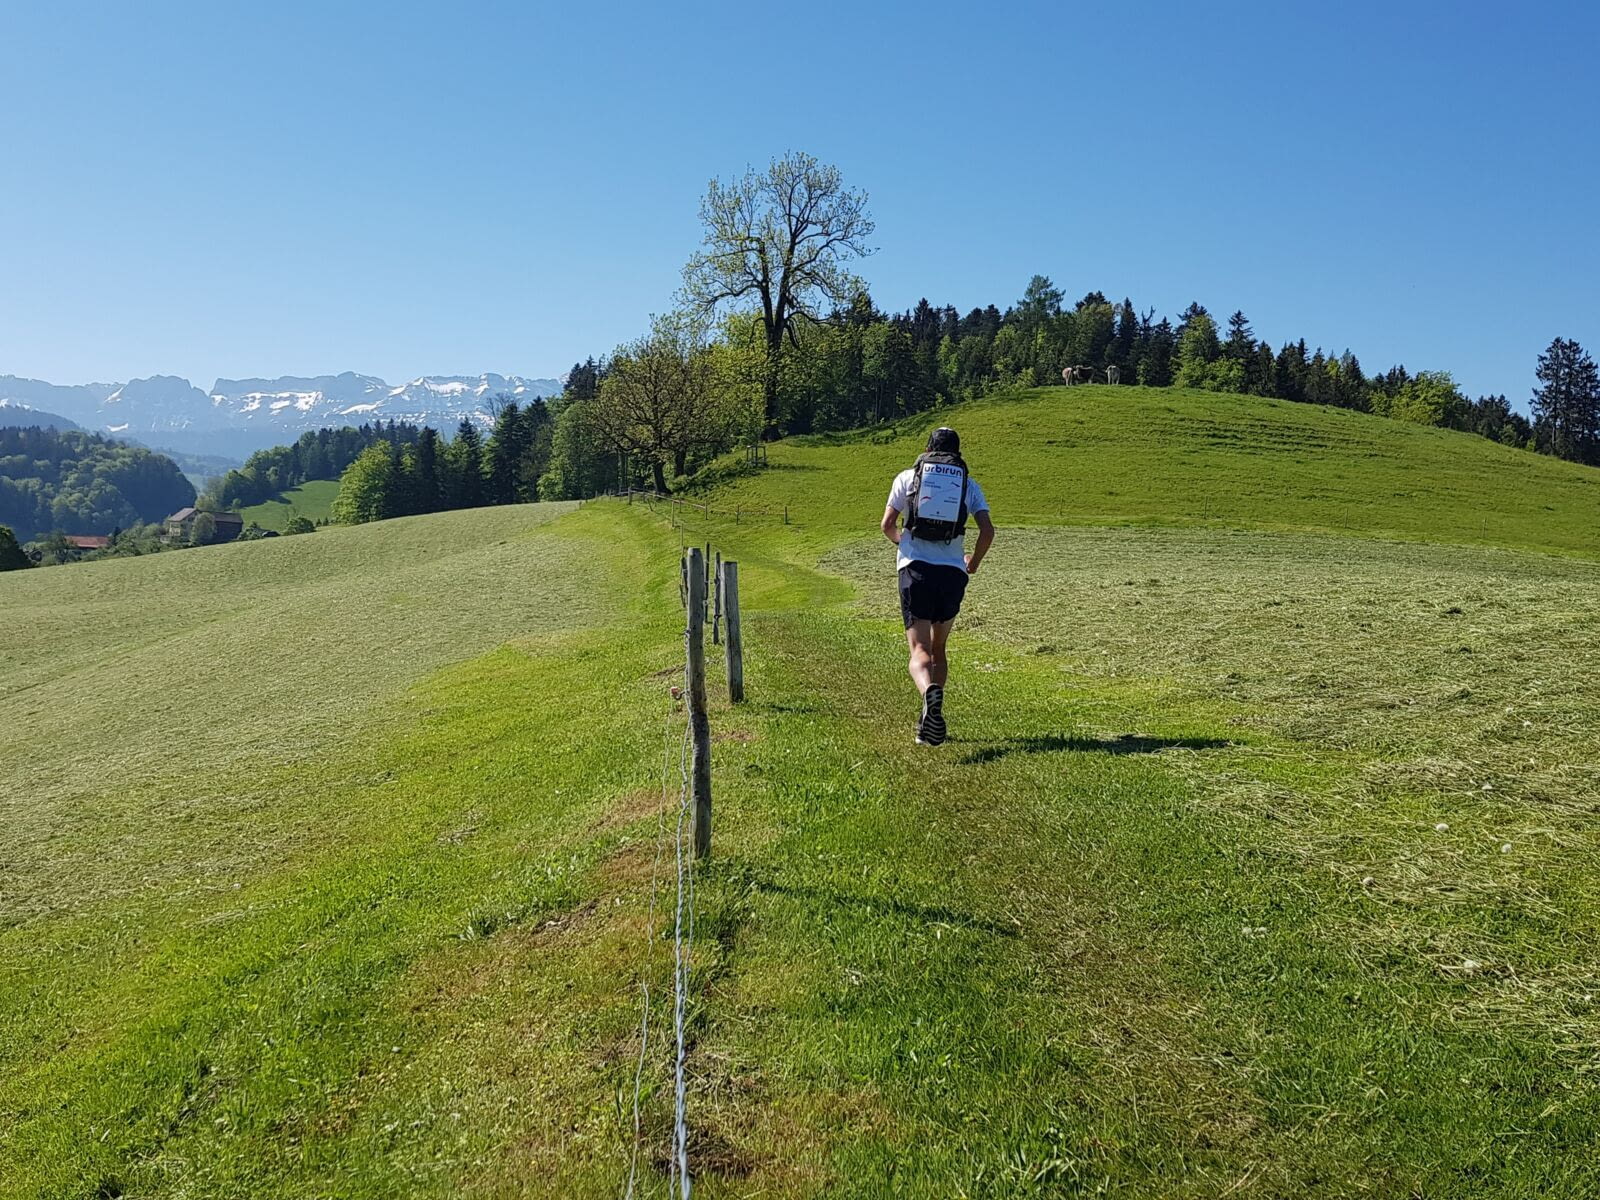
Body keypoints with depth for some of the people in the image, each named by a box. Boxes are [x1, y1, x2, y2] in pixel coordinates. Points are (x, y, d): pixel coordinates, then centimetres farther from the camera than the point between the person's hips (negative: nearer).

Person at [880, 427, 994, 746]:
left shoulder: (908, 476, 11)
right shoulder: (969, 484, 13)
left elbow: (887, 525, 8)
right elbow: (988, 531, 1)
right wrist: (973, 563, 19)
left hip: (916, 568, -2)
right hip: (952, 573, 2)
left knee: (920, 649, -7)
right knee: (939, 648, 18)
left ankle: (930, 692, -39)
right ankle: (932, 720, 15)